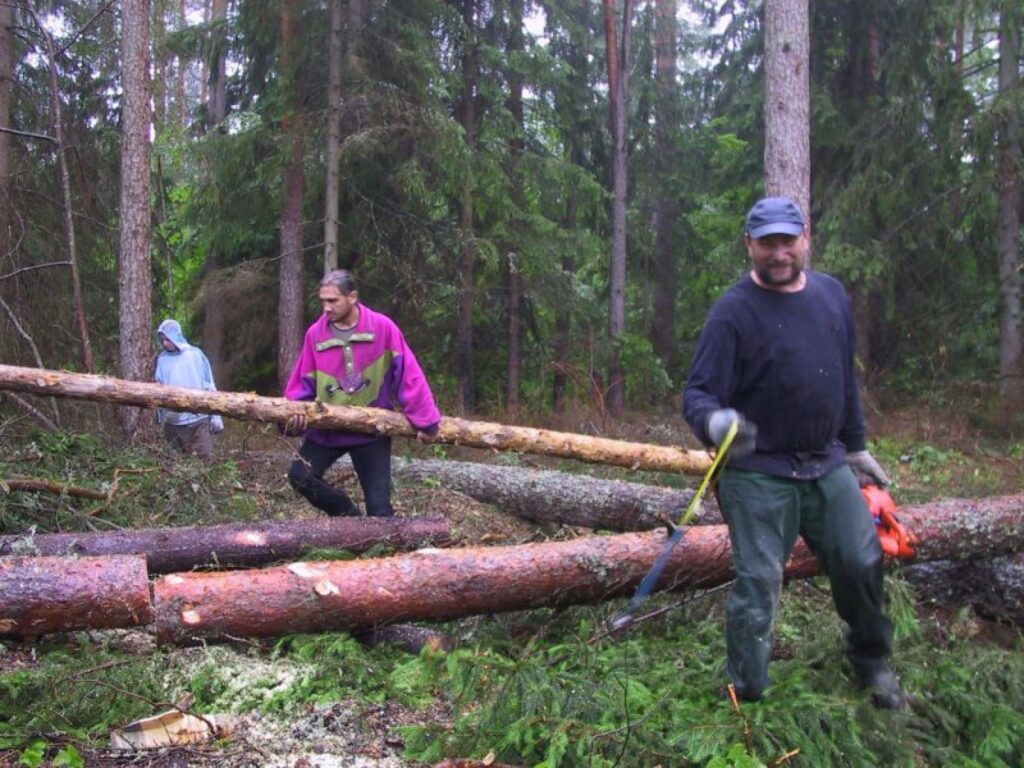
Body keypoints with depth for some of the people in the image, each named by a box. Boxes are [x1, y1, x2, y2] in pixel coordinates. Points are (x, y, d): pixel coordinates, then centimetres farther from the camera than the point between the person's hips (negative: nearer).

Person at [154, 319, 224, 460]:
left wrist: (215, 416, -1)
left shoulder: (195, 354, 1)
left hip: (199, 418, -2)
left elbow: (209, 385, 2)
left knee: (206, 457, -6)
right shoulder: (162, 360, 6)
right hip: (174, 421, 2)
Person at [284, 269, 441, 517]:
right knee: (299, 475, -13)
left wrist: (426, 421, -13)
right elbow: (303, 382, 3)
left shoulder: (382, 327, -11)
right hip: (327, 428, 3)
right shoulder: (315, 333, -4)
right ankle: (348, 514, 9)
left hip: (372, 430, -3)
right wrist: (294, 414, -16)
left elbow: (409, 375, -11)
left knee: (379, 506, -3)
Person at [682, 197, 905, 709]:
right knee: (758, 584, -4)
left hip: (828, 465, 6)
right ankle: (745, 696, 11)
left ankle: (872, 662, 35)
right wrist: (715, 422, -39)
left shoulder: (832, 294, 8)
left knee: (861, 563, 9)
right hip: (758, 474, -5)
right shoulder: (733, 312, -13)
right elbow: (697, 395, -17)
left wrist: (856, 447, 20)